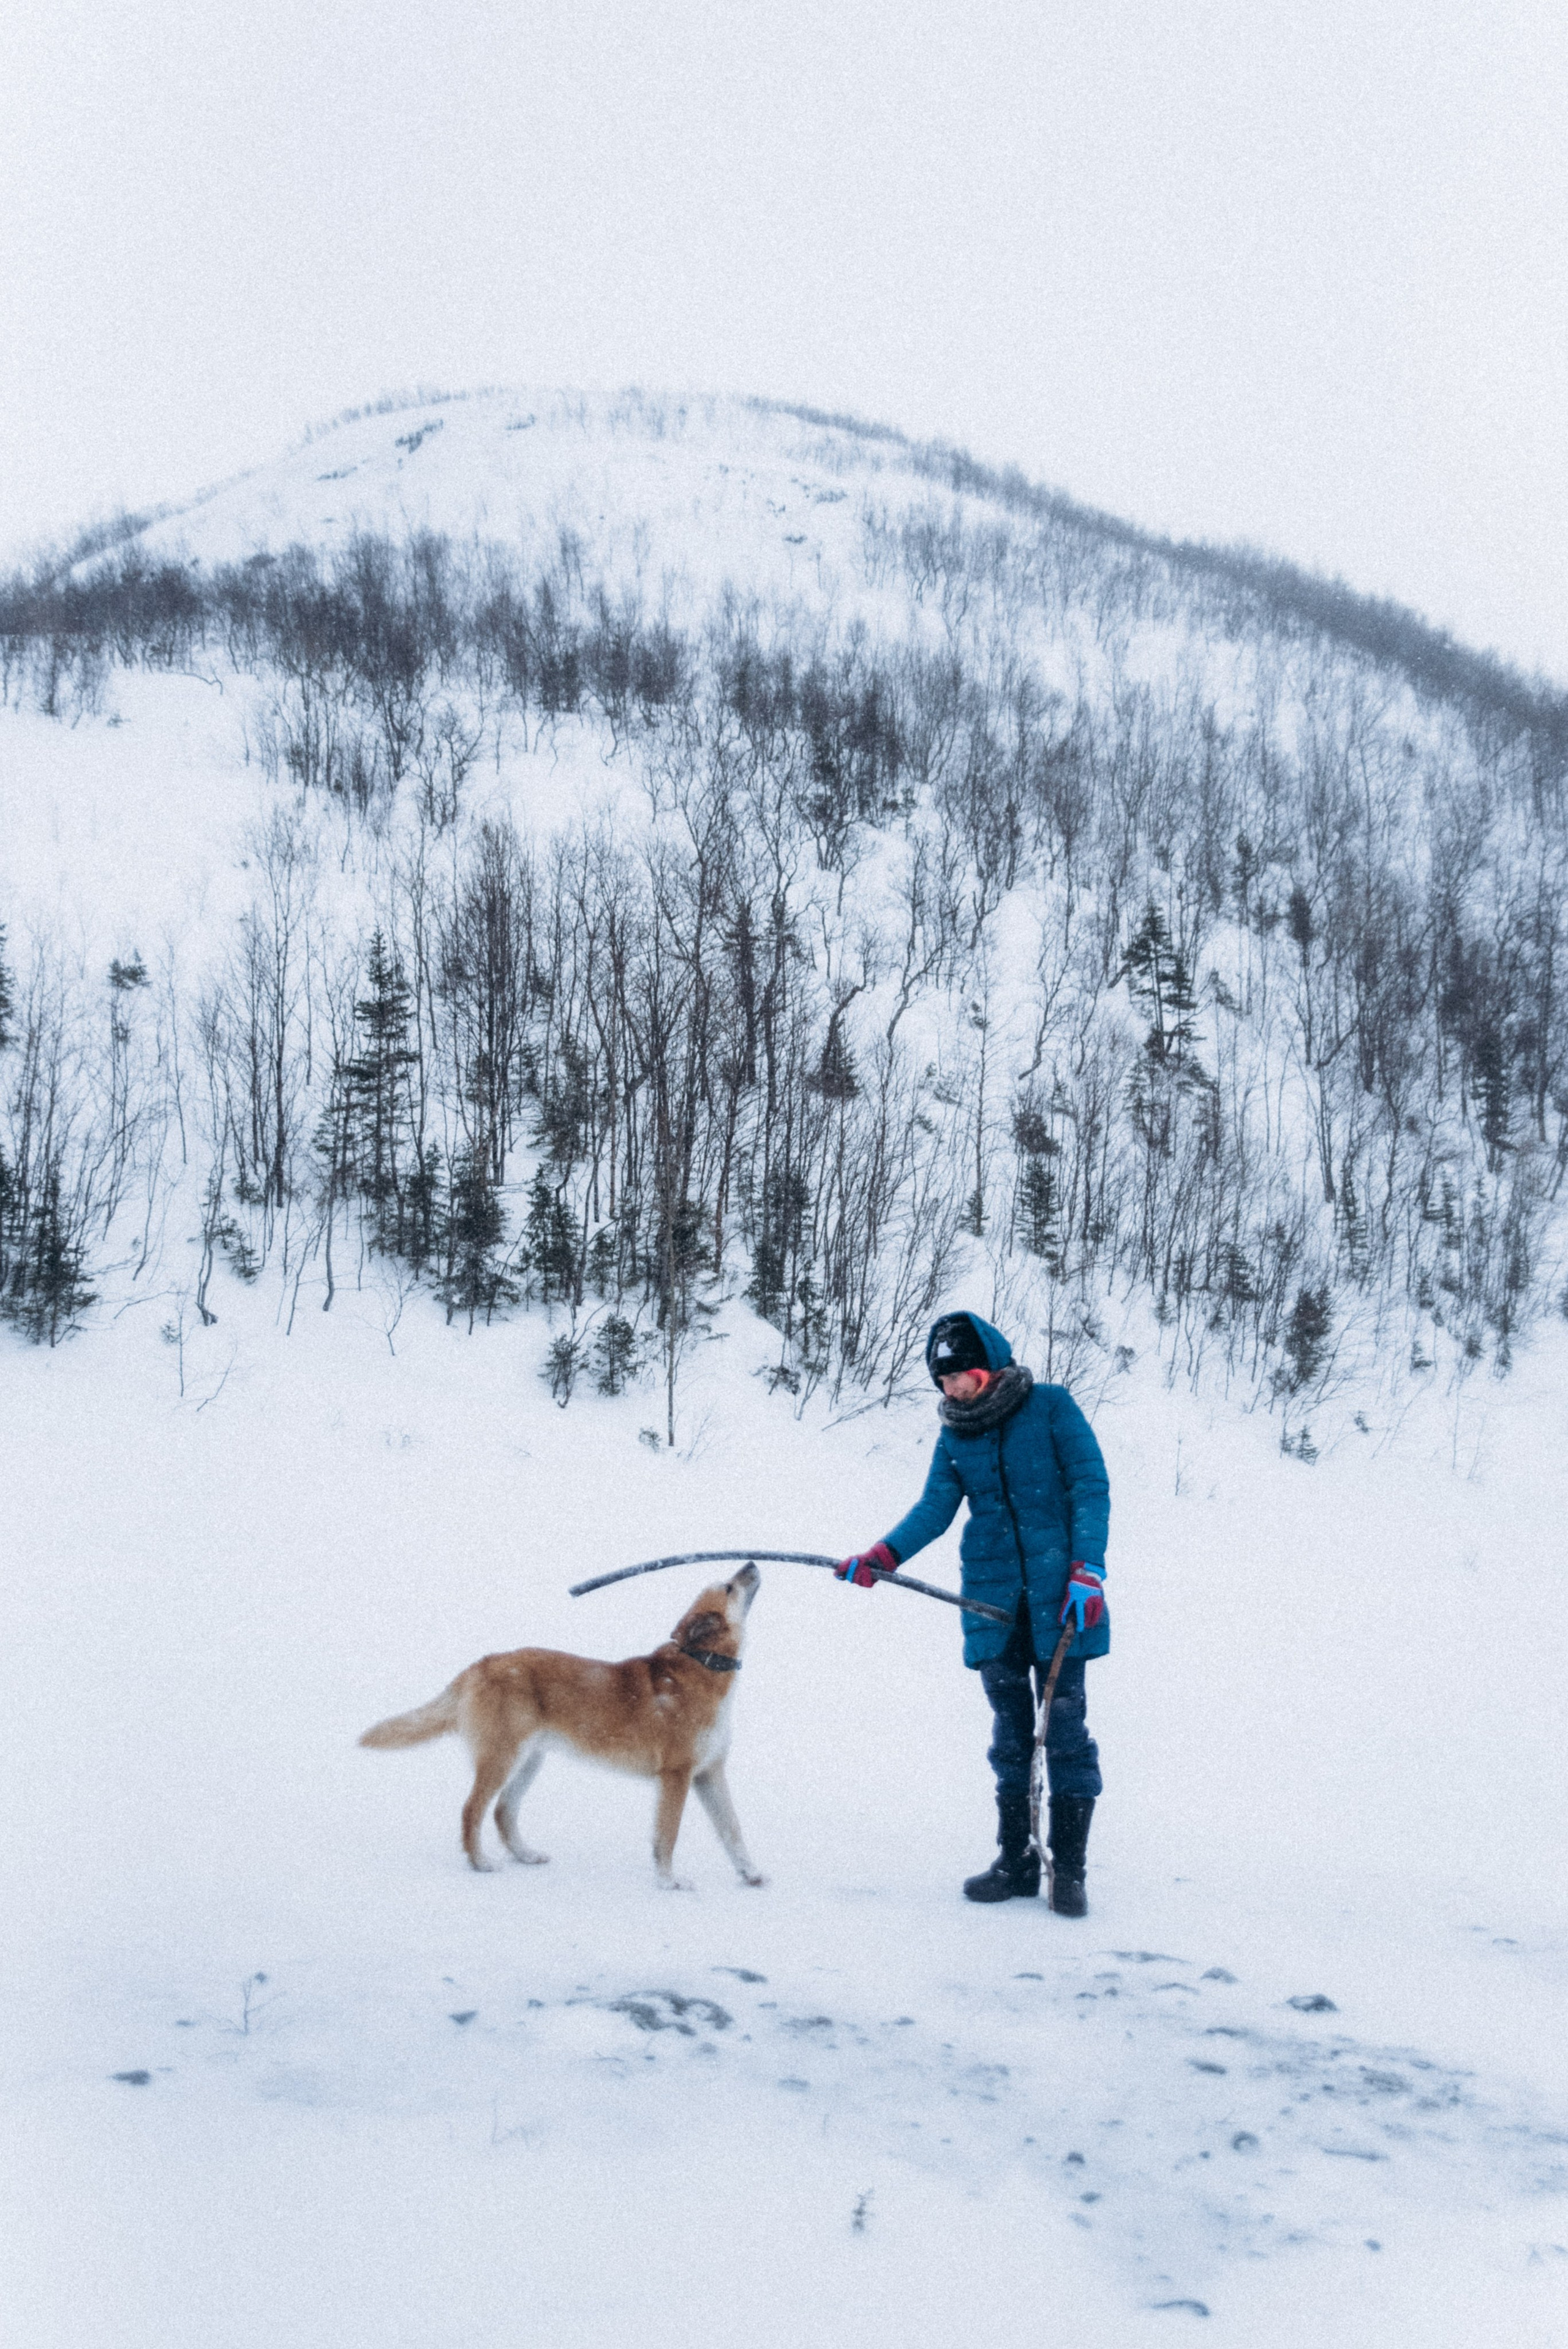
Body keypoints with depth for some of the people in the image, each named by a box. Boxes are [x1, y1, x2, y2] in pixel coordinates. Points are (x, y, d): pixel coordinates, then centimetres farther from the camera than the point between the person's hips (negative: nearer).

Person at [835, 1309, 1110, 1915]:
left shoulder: (1050, 1407, -3)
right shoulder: (956, 1435, 8)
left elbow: (1091, 1487, -4)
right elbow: (934, 1508, 2)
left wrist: (1087, 1569, -13)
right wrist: (882, 1557, -14)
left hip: (1058, 1596, -4)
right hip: (994, 1602, 4)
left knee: (1064, 1726, -3)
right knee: (1010, 1733, 9)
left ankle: (1069, 1867, 6)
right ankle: (1015, 1861, 18)